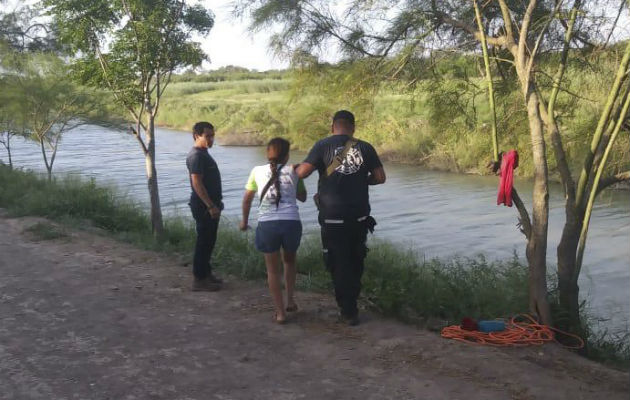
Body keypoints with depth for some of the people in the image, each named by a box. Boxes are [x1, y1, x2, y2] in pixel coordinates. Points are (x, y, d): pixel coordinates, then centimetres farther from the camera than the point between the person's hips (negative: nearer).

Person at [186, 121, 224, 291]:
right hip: (204, 207, -10)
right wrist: (211, 206, -24)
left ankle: (206, 273, 26)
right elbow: (197, 183, -23)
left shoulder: (204, 154, 16)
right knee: (204, 242, -5)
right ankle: (199, 279, 1)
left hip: (210, 204, 10)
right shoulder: (196, 156, -16)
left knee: (209, 241, 16)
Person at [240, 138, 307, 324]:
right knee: (289, 261, 28)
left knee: (273, 269, 13)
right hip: (292, 222, 1)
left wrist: (244, 221, 28)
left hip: (267, 224, 0)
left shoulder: (258, 171, 8)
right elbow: (302, 197, 19)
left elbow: (247, 199, 14)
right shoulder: (293, 170, 7)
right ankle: (290, 300, 26)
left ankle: (280, 312, 12)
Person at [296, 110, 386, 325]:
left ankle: (349, 311, 12)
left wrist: (293, 168, 9)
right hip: (360, 216, 3)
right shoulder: (365, 148, 3)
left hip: (333, 218, -3)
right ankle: (350, 305, 29)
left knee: (339, 264, 8)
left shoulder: (324, 145, -5)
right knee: (355, 262, 19)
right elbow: (380, 177, 3)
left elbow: (302, 172, -13)